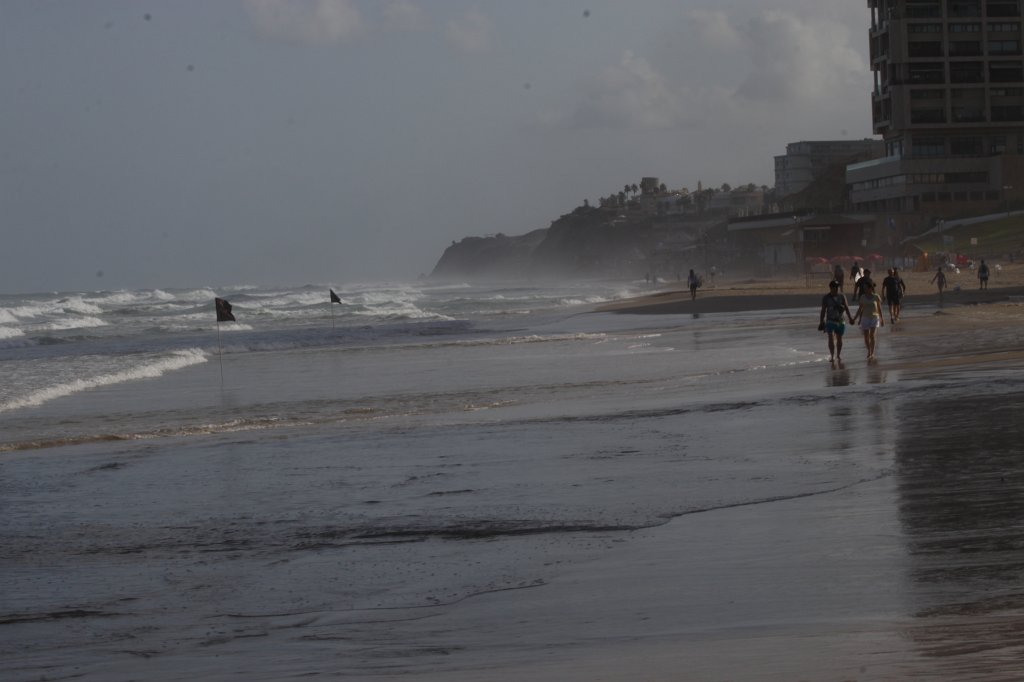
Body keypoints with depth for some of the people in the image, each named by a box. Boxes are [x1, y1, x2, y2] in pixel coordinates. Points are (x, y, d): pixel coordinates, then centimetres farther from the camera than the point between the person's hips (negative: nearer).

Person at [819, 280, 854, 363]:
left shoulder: (841, 297, 1)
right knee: (831, 338, -14)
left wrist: (850, 318, -11)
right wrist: (821, 322, 0)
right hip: (830, 321, -2)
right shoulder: (826, 298, -3)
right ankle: (832, 356, -11)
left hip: (840, 320, 2)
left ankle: (838, 355, 25)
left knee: (839, 338, 10)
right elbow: (823, 310, 1)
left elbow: (846, 308, -1)